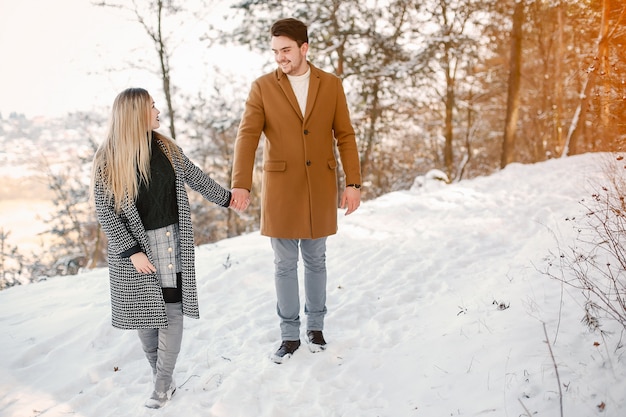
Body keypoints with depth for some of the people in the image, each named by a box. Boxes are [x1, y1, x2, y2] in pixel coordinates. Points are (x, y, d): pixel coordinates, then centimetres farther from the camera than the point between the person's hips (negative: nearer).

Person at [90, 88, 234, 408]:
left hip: (170, 243, 3)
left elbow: (195, 177, 17)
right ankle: (164, 379, 24)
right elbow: (104, 211, -12)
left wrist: (226, 197, 26)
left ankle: (162, 385, 10)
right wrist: (132, 251, -16)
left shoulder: (167, 148, 2)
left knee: (172, 311, 0)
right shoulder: (108, 160, -11)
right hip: (134, 247, -3)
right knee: (144, 313, 7)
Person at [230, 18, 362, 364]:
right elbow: (247, 136, -12)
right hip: (280, 189, -1)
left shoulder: (331, 85, 2)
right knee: (284, 264, 7)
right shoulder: (262, 87, -3)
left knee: (315, 261, 13)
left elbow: (345, 136, 2)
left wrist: (353, 183, -5)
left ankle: (315, 326, 30)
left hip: (320, 189, 1)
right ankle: (289, 334, 21)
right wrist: (240, 184, -25)